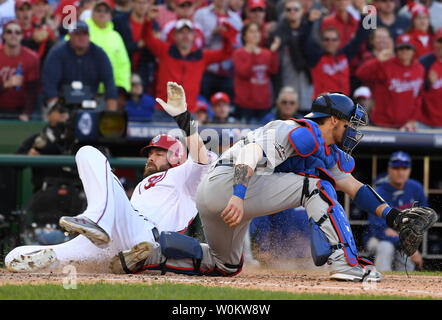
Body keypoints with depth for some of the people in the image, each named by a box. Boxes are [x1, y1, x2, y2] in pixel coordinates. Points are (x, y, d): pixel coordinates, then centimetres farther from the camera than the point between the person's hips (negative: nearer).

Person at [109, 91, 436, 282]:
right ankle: (346, 263, -19)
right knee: (316, 187, -13)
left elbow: (355, 187, 20)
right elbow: (253, 150, -23)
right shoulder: (304, 132, -9)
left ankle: (153, 252, 13)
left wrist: (394, 217, 9)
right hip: (223, 182, -10)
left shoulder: (329, 153, 23)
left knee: (226, 265, 25)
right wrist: (238, 196, -35)